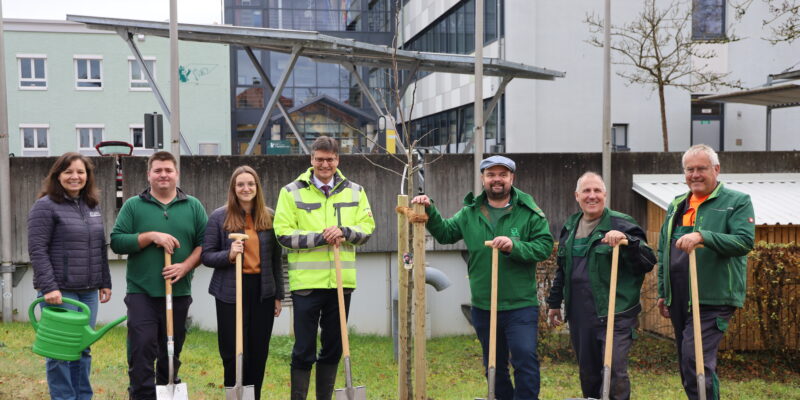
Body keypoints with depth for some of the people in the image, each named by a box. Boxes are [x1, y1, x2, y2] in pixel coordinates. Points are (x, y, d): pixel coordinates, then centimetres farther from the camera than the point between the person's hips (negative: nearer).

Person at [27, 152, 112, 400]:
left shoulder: (92, 206, 13)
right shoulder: (46, 206, -7)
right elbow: (37, 250, -13)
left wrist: (105, 282, 14)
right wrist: (49, 287, -20)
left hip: (88, 291, 6)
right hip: (60, 292, -6)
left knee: (83, 349, 12)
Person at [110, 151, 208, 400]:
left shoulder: (193, 206, 7)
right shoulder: (133, 206, 4)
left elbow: (205, 243, 4)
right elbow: (117, 241, -4)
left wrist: (186, 266, -11)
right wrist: (151, 236, -15)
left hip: (179, 293, 2)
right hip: (141, 292, -2)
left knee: (172, 353, 11)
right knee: (141, 349, -7)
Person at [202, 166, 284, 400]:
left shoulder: (269, 217, 7)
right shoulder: (219, 217, -1)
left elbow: (276, 259, 9)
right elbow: (206, 256, 0)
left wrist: (278, 295, 8)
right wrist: (229, 255, -20)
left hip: (263, 292, 3)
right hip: (231, 293, -2)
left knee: (258, 353, 8)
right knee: (234, 353, 0)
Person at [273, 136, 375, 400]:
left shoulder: (355, 191, 9)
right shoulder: (292, 192, 0)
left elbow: (367, 228, 6)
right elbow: (284, 233, -6)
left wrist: (344, 232, -14)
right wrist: (320, 237, -16)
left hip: (342, 281, 3)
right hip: (306, 282, -3)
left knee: (334, 347, 13)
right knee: (304, 349, 2)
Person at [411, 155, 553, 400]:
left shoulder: (530, 212, -5)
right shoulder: (470, 213, 6)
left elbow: (544, 247, -12)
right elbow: (445, 233, 13)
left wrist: (514, 246, -26)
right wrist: (429, 211, -1)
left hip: (520, 306, -4)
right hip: (482, 307, 4)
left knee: (525, 360, -8)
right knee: (494, 366, 17)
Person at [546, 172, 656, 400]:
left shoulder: (621, 223, -5)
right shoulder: (570, 227, 14)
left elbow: (648, 262, -11)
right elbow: (562, 270, 23)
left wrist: (627, 239, -26)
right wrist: (555, 302, 25)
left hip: (615, 314, -5)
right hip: (579, 315, 6)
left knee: (614, 370, -9)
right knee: (588, 374, 13)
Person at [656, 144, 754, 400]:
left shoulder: (737, 202, -1)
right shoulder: (676, 205, 17)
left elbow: (745, 241, -17)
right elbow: (663, 251, 21)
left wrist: (703, 236, -29)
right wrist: (662, 292, 18)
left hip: (712, 298, -7)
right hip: (678, 299, 7)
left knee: (695, 361, -14)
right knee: (688, 363, 13)